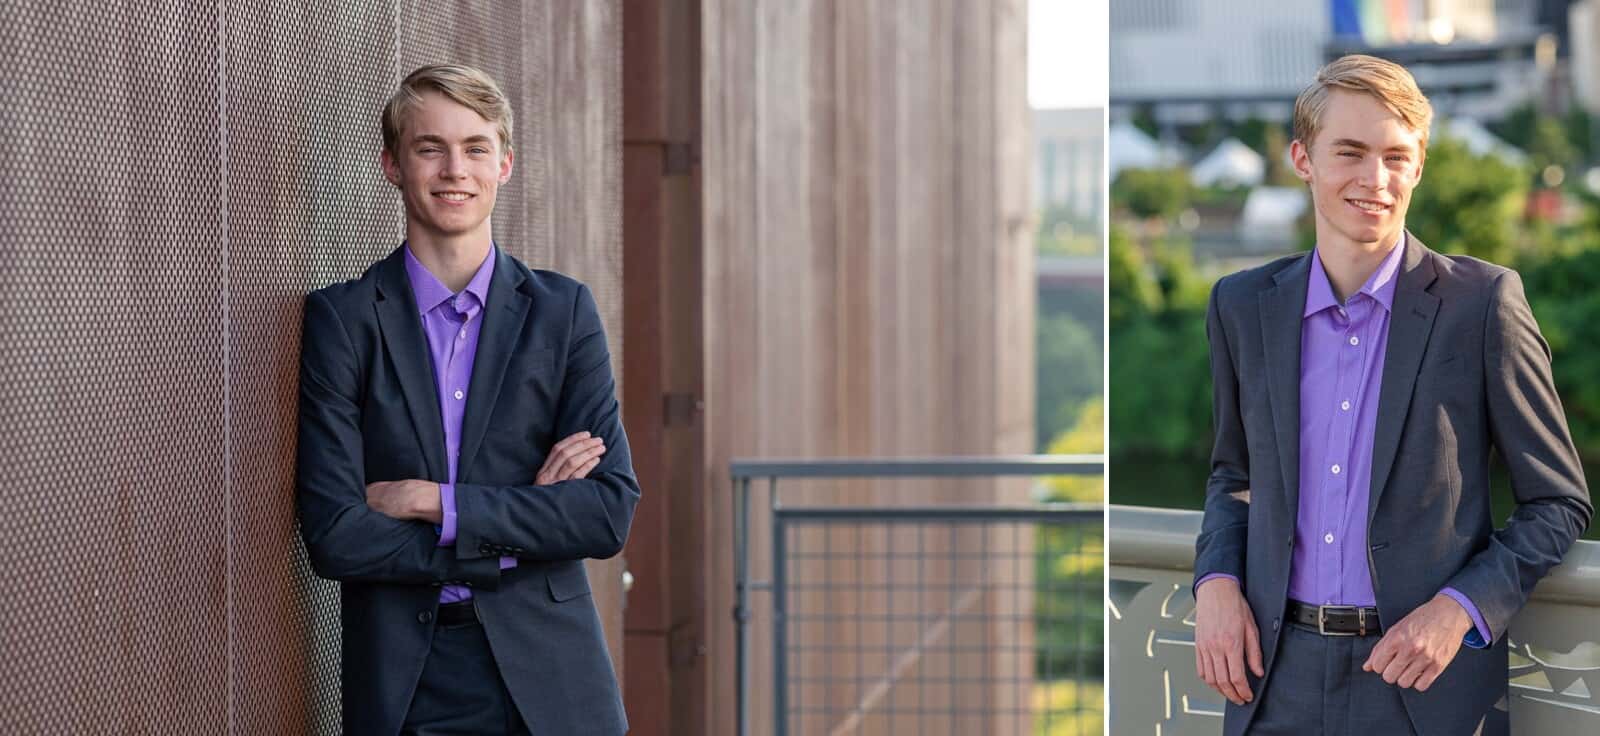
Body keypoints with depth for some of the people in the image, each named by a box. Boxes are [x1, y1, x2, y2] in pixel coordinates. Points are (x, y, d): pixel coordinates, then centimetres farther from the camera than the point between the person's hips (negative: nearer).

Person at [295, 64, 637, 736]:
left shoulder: (563, 312, 5)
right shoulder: (340, 320, 0)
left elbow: (611, 511, -4)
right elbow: (332, 535, -8)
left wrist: (435, 503, -11)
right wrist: (524, 526, -9)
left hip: (547, 681, 1)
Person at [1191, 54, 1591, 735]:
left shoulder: (1482, 302, -5)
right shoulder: (1243, 306, 5)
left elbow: (1561, 503, -1)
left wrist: (1460, 609, -14)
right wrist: (1215, 580, 0)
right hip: (1277, 678, 3)